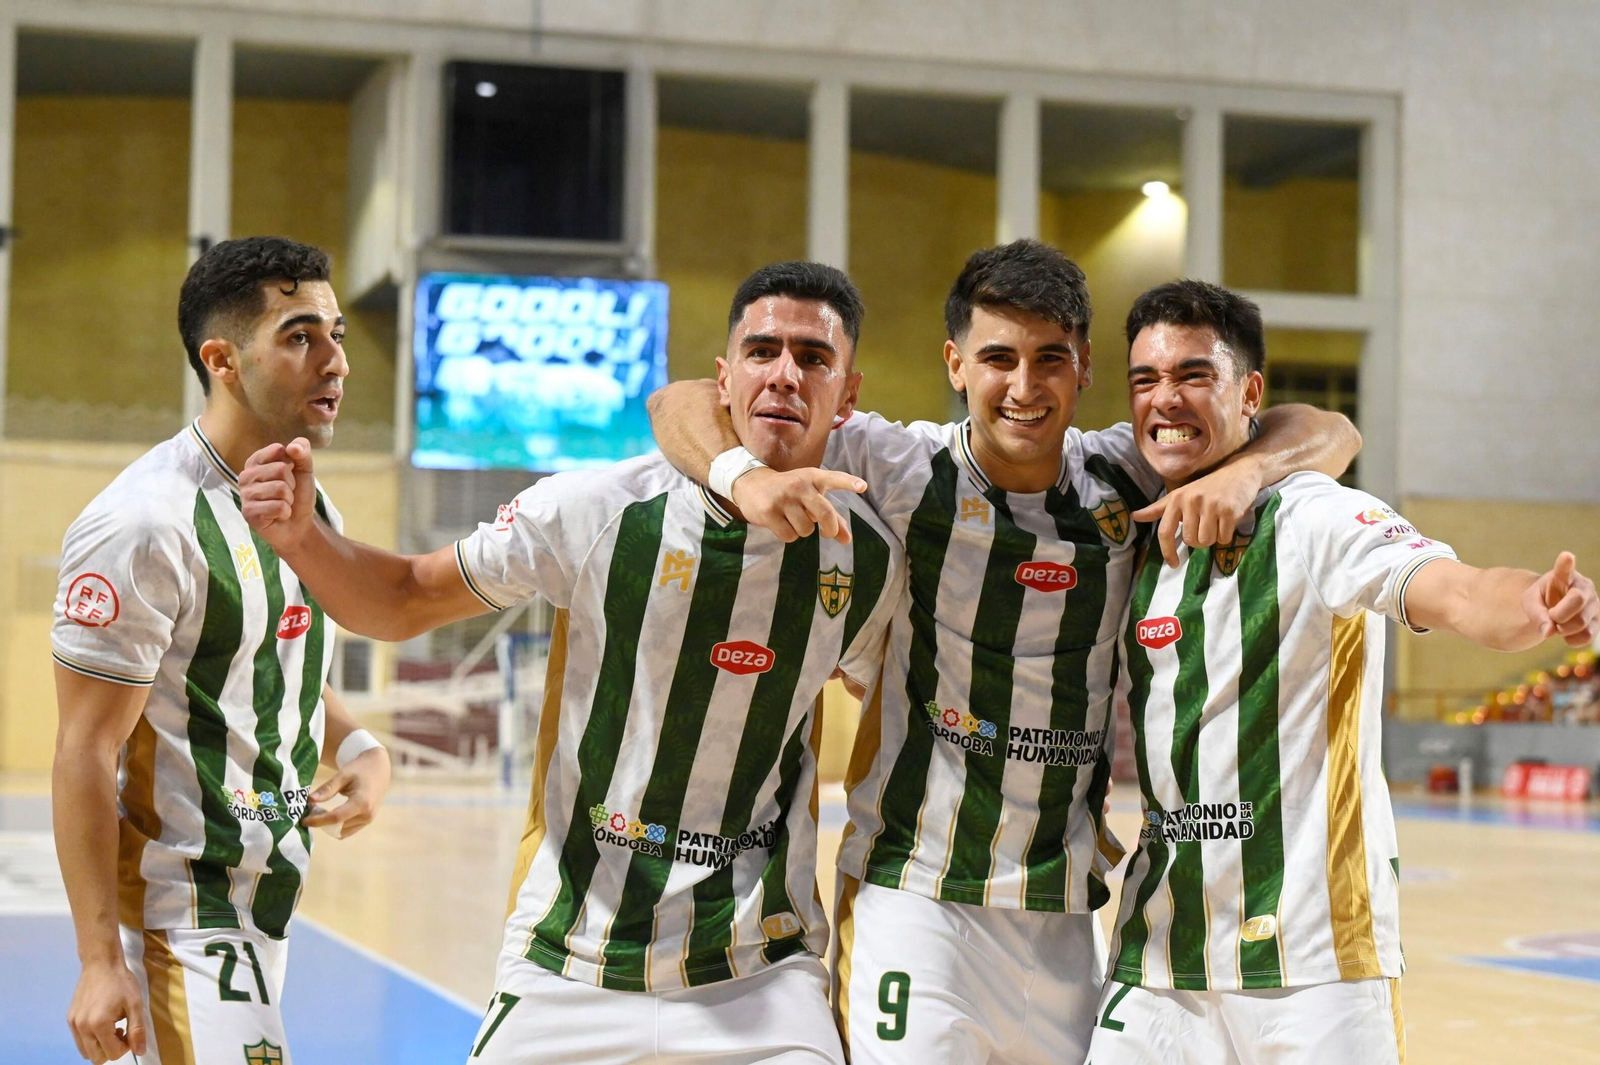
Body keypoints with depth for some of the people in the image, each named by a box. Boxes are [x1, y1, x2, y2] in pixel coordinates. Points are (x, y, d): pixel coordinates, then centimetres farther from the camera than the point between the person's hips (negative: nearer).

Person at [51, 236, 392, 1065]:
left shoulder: (309, 506, 8)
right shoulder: (146, 526, -19)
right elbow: (86, 754, -19)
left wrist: (358, 749, 2)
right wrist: (100, 963, -21)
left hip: (266, 900, 8)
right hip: (177, 920, -8)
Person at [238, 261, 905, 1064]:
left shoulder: (870, 559, -3)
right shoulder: (598, 512, -11)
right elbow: (408, 602, 0)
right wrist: (299, 534, -20)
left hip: (757, 982, 1)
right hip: (569, 968, -1)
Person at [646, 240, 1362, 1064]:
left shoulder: (1127, 481, 1)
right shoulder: (898, 470, -9)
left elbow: (1328, 435, 4)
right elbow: (683, 403, -8)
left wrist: (1246, 471, -17)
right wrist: (744, 474, -29)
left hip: (1066, 914, 4)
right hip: (913, 895, -3)